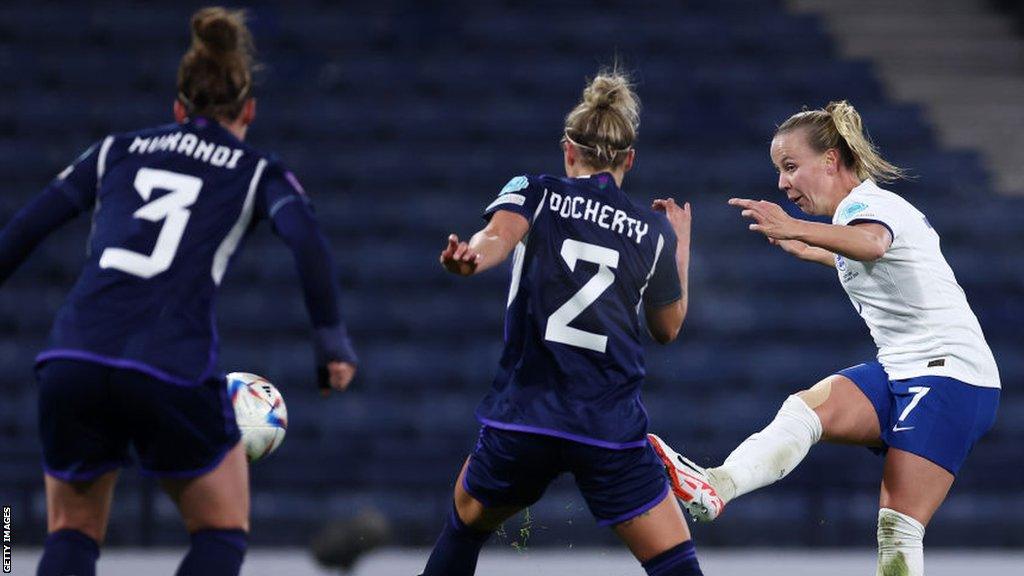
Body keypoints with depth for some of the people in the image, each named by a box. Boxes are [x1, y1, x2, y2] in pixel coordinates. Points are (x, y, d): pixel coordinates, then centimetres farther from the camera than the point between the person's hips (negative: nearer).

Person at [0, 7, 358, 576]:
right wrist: (332, 342, -5)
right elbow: (307, 241, -6)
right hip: (173, 373, -2)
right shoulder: (259, 174, 14)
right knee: (223, 529, 19)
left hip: (71, 361, 2)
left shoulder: (118, 152, 22)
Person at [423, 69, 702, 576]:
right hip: (612, 429, 0)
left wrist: (469, 259, -39)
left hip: (521, 418, 0)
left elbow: (499, 235, -18)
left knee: (464, 527, 25)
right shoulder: (653, 231, 9)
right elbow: (668, 328, 21)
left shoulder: (532, 192, 7)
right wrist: (680, 243, 33)